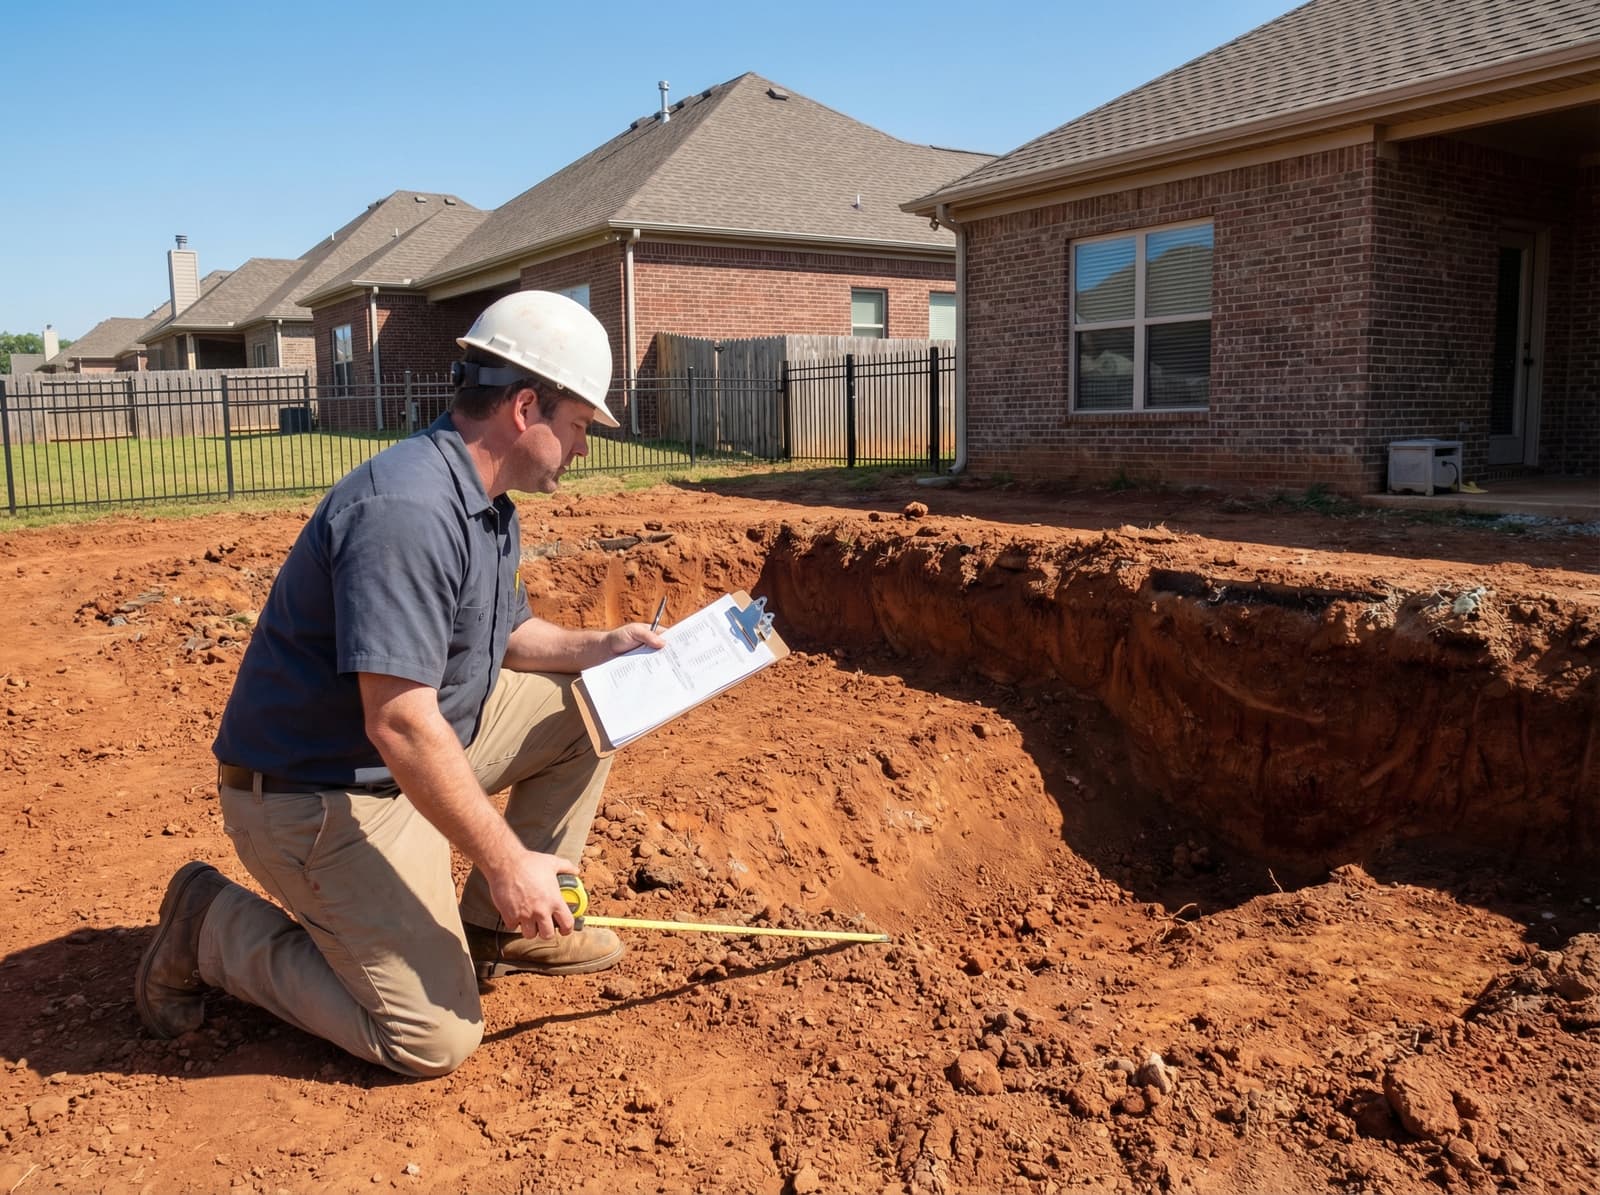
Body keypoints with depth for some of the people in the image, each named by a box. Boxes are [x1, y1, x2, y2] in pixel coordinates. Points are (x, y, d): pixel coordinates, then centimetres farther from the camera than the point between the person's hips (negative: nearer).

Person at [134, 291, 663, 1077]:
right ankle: (213, 927, 8)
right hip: (320, 796, -10)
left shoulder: (488, 504, 4)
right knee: (436, 1038, -8)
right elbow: (400, 725, -32)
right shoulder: (407, 511, -28)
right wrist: (505, 861, -26)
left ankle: (498, 927, 15)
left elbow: (491, 636, 18)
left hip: (417, 755, 10)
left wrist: (594, 648, 2)